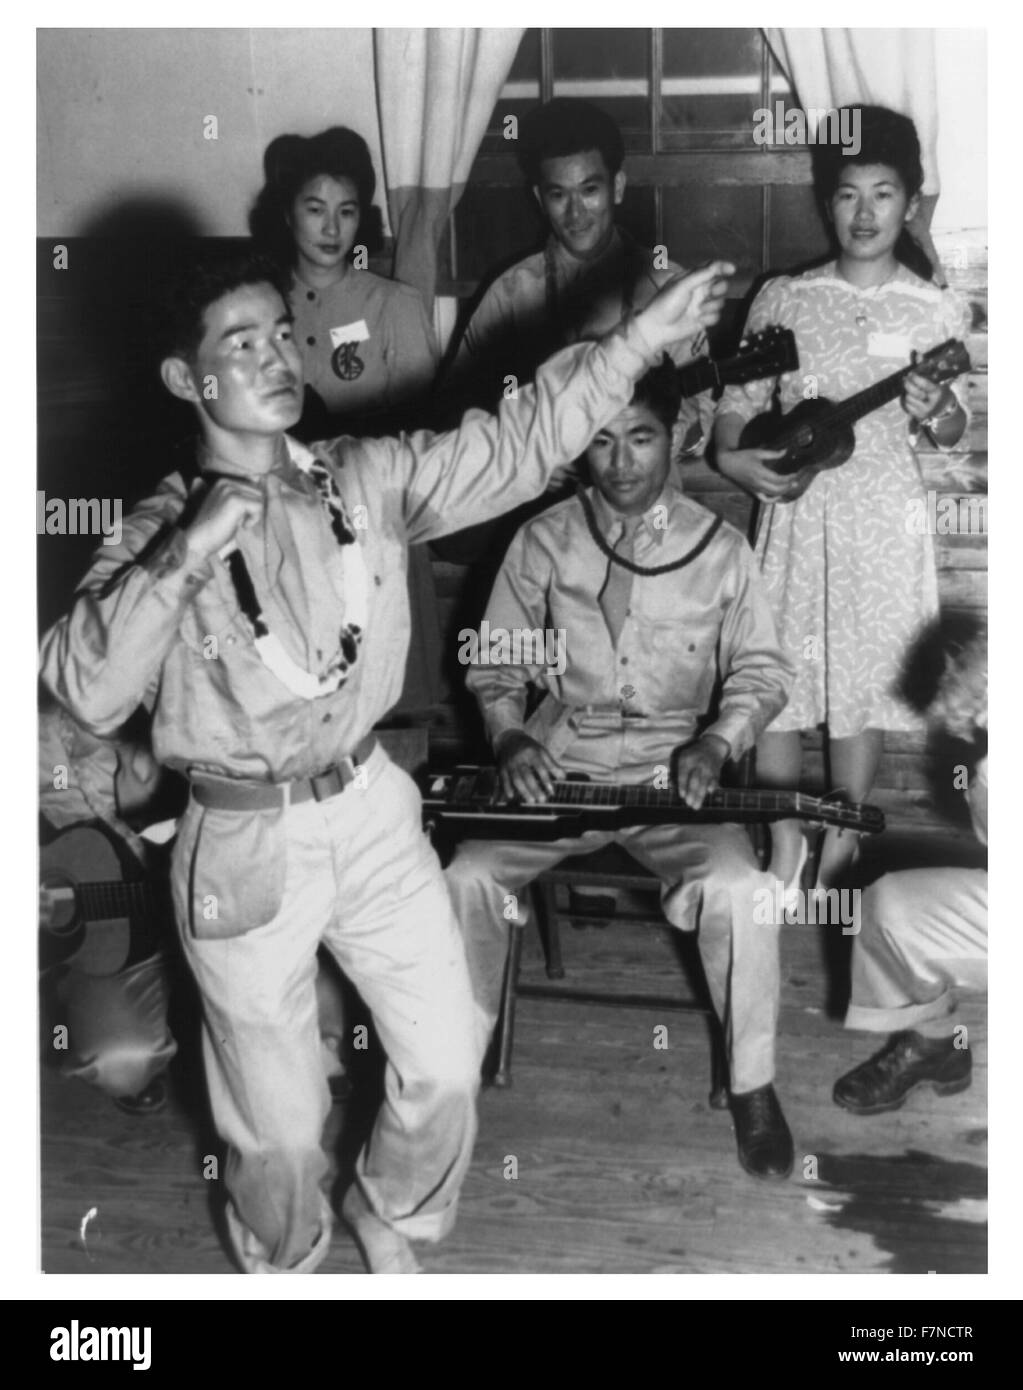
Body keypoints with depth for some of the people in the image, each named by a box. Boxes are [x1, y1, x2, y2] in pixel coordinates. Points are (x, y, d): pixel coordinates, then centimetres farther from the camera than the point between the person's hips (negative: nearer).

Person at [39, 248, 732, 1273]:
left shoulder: (367, 479, 0)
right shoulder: (160, 529, -9)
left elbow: (517, 442, -9)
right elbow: (85, 692, -22)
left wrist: (638, 339, -19)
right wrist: (187, 557, -30)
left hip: (372, 812, 3)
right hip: (243, 845, -3)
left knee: (446, 1065, 13)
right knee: (278, 1121, 11)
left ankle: (386, 1212, 45)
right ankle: (283, 1266, 44)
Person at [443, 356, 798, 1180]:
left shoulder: (719, 548, 0)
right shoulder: (545, 541, 1)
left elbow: (761, 671, 7)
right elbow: (496, 664, 8)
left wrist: (717, 743, -11)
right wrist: (511, 736, -11)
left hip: (676, 772, -1)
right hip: (559, 764, 1)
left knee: (738, 888, -28)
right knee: (470, 876, -22)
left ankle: (753, 1088, -4)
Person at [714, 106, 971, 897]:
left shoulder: (936, 311, 0)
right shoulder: (783, 299, 2)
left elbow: (954, 426, 7)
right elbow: (740, 401, 5)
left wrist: (934, 416, -14)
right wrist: (732, 456, -14)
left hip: (884, 515, 0)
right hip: (795, 508, 1)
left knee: (864, 679, 6)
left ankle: (841, 846, 23)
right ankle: (785, 851, 17)